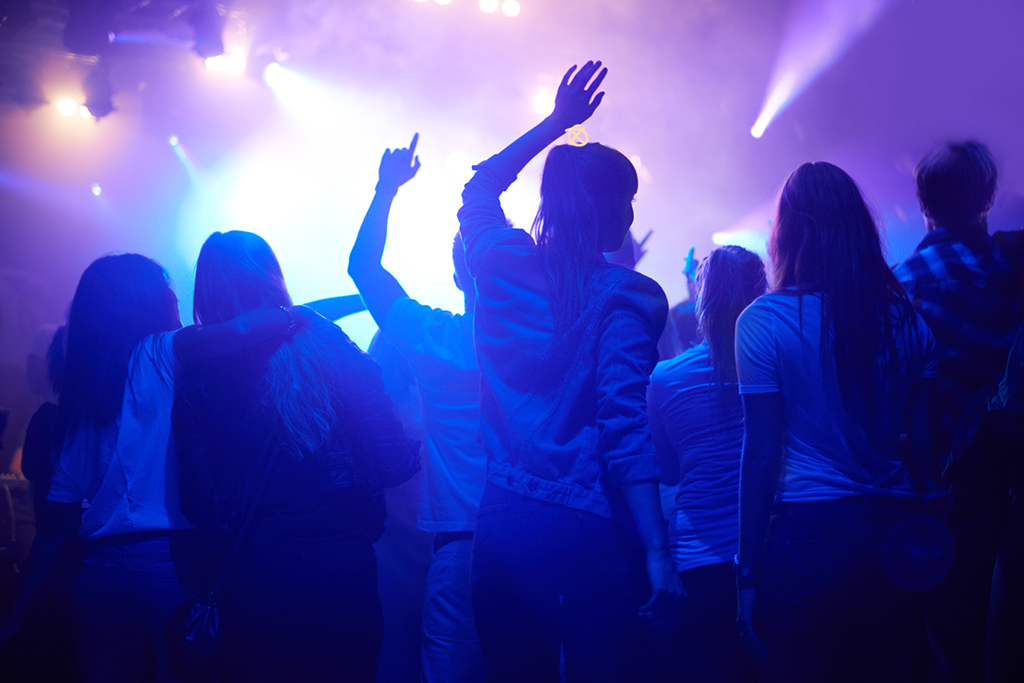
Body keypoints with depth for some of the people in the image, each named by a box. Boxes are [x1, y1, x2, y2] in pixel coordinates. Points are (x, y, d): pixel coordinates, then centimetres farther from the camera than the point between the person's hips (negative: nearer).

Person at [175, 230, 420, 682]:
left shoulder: (196, 378, -2)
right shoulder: (329, 352, -8)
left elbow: (198, 508, -3)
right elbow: (390, 466, -9)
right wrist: (421, 446, 12)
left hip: (250, 576, 2)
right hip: (339, 569, -1)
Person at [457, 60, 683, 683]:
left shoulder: (503, 268, 5)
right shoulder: (626, 297, -9)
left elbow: (479, 187, 27)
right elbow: (626, 428, -16)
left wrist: (556, 123, 30)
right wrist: (658, 553, -16)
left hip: (503, 528, 5)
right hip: (594, 537, -5)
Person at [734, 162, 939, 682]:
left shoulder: (763, 321, -6)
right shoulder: (907, 321, 6)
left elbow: (762, 455, -8)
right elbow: (923, 444, 8)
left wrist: (748, 576, -5)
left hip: (808, 538, -4)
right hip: (896, 537, 4)